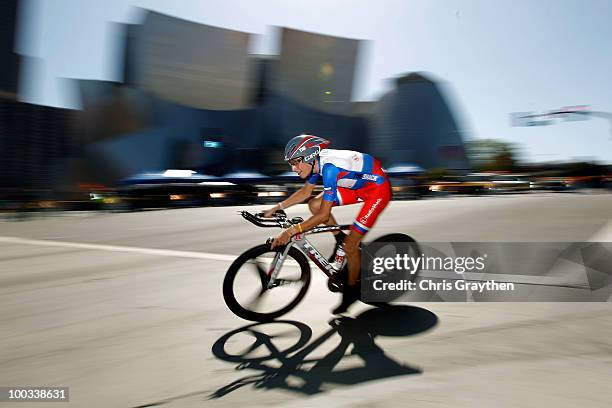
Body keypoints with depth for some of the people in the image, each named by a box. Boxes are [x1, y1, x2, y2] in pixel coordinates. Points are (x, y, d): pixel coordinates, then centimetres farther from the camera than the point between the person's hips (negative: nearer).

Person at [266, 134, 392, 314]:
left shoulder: (330, 168, -33)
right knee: (314, 205, -2)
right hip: (359, 183, 9)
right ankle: (342, 241, 15)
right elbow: (305, 192, 7)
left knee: (350, 245, -8)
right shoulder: (317, 161, -7)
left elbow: (324, 215, -32)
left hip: (378, 189, -9)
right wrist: (277, 207, 2)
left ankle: (351, 291, 16)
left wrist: (291, 231, -32)